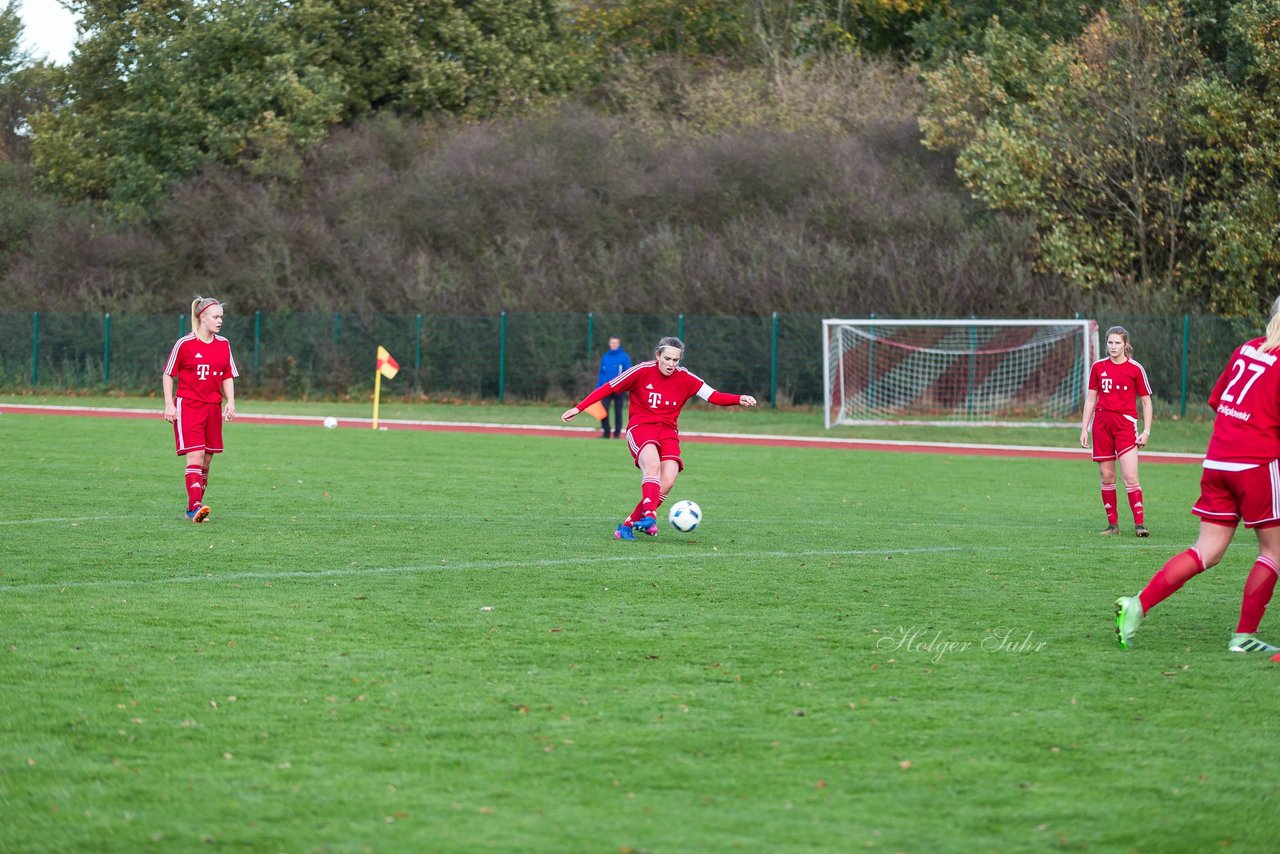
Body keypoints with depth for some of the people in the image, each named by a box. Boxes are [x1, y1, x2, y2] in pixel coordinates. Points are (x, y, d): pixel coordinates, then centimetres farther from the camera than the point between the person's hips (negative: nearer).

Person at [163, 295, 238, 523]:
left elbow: (228, 376, 15)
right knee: (195, 456, -17)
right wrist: (169, 404, -6)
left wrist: (230, 401, 1)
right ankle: (195, 506, -22)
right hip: (188, 406, -5)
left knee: (206, 460, 7)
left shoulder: (223, 345, 8)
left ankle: (195, 507, 16)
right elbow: (168, 374, 0)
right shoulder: (185, 344, -7)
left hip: (213, 407, 5)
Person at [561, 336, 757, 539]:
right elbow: (608, 388, 2)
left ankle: (628, 524, -10)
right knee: (652, 464, -35)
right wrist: (578, 408, -1)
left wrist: (739, 399, -20)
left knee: (668, 480, -20)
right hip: (640, 428, -3)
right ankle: (649, 515, -47)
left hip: (668, 433, 3)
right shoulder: (642, 371, -4)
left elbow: (714, 396, -2)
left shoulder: (685, 378, 3)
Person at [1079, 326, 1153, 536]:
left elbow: (1146, 401, 4)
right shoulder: (1098, 367, 8)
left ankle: (1139, 524, -11)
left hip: (1125, 424, -3)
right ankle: (1113, 524, 11)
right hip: (1101, 423, 3)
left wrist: (1146, 431, -3)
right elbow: (1090, 399, 14)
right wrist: (1084, 429, 10)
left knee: (1130, 477, -13)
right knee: (1107, 476, 4)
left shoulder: (1135, 369, 0)